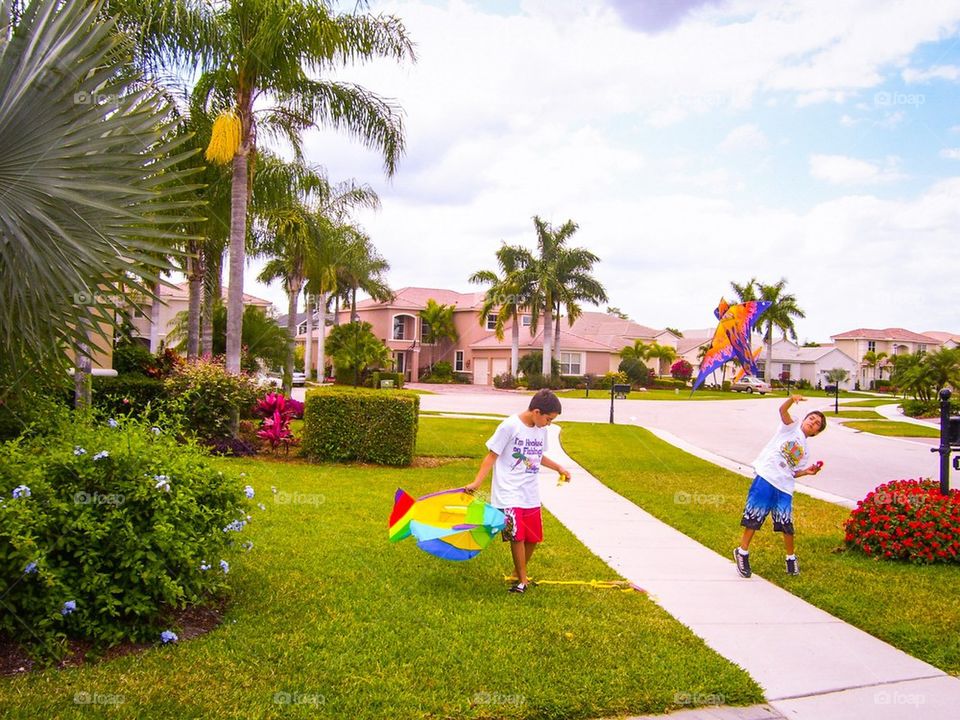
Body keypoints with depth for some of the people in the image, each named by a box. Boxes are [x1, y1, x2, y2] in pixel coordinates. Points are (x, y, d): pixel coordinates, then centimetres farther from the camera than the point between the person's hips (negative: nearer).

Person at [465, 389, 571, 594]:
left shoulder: (541, 430, 7)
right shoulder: (510, 426, -13)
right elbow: (492, 456, -9)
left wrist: (558, 467, 18)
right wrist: (477, 482, -16)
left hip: (531, 495, 7)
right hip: (509, 493, -7)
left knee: (533, 538, 9)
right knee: (517, 535, -12)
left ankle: (519, 572, 32)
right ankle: (522, 581, 3)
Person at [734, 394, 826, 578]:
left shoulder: (804, 450, 21)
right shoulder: (792, 427, 8)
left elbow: (792, 473, 20)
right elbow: (783, 411, -12)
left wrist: (807, 471, 4)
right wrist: (792, 399, -30)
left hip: (784, 487, 5)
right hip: (765, 479, -5)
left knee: (786, 524, 4)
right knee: (754, 518, -1)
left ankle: (791, 558, 25)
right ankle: (742, 552, 14)